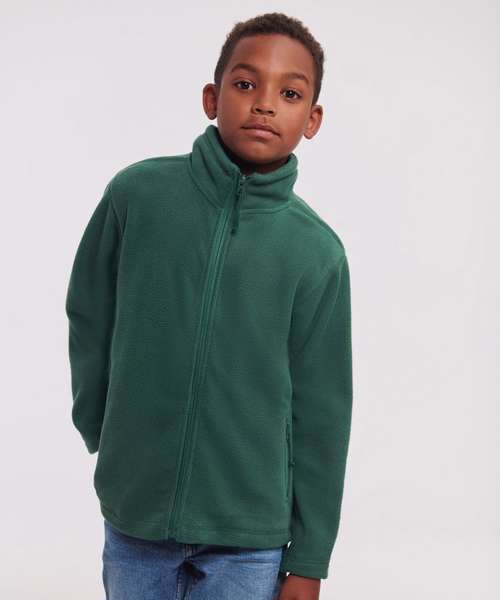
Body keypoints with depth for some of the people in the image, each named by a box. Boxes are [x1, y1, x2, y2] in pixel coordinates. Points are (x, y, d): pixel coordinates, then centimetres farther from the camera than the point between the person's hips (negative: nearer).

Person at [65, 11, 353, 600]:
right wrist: (100, 429, 9)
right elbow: (89, 320, 6)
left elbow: (321, 413, -4)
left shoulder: (318, 252, -8)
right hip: (133, 513, 1)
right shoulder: (137, 193, -7)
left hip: (250, 534, -1)